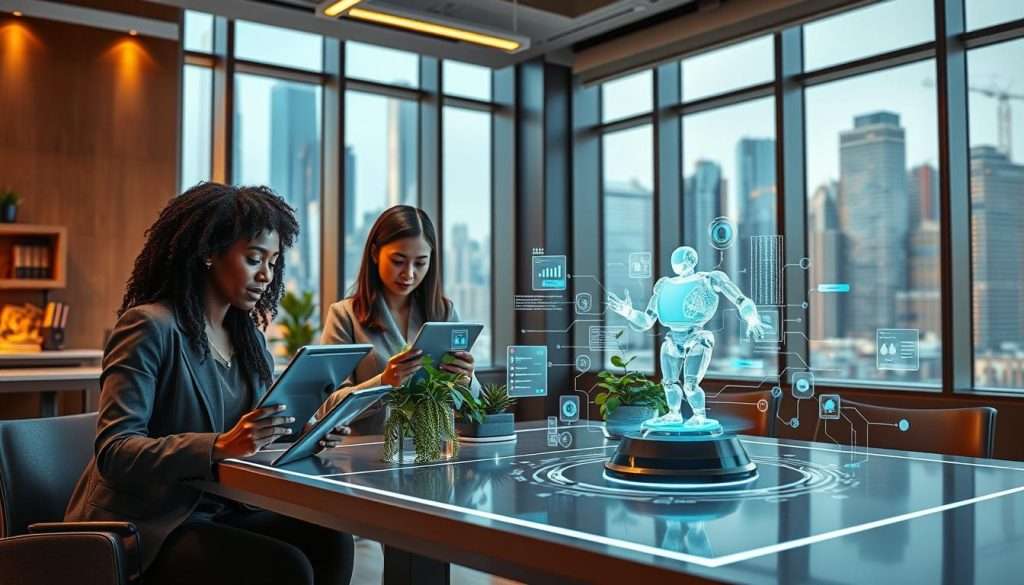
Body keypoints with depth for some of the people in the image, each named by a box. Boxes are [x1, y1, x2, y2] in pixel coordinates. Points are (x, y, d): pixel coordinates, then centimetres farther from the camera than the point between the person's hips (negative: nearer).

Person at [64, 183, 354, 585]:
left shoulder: (249, 337, 13)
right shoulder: (150, 326, -11)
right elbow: (113, 451, -20)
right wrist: (220, 447, -32)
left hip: (220, 512, 7)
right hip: (147, 527, -6)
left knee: (328, 542, -20)